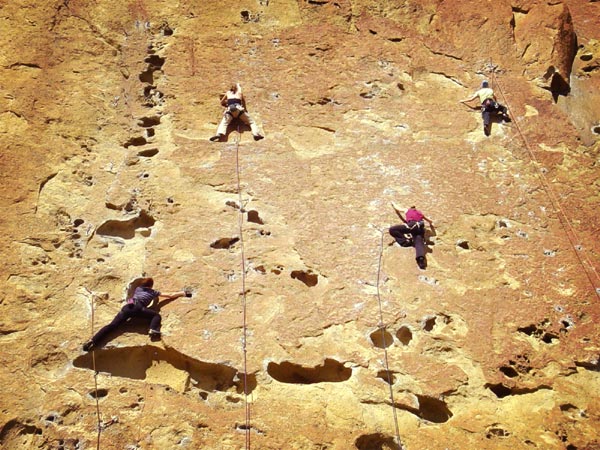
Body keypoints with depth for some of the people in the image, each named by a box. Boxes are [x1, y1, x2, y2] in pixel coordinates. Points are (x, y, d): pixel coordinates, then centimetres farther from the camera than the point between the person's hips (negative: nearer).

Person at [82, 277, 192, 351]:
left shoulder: (137, 288, 38)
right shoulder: (153, 292, 28)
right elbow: (171, 296, 32)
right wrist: (183, 293, 45)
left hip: (127, 307, 4)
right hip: (137, 307, -4)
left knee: (112, 325, -7)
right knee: (157, 315, 7)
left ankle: (92, 341, -24)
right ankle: (153, 330, -24)